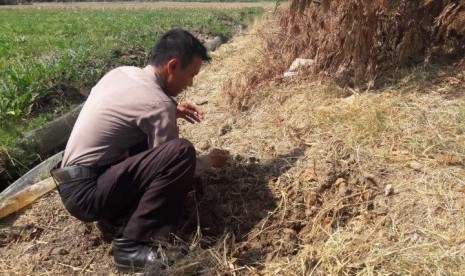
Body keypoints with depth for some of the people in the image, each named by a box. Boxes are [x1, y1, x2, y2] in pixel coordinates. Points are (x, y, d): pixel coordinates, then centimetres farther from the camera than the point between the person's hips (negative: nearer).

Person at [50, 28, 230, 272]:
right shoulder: (158, 104, -19)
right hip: (86, 193, -9)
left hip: (75, 183, 9)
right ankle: (133, 245, -16)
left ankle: (125, 210, 9)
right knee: (181, 152, -25)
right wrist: (211, 160, 10)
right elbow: (173, 163, -9)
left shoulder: (121, 72, 6)